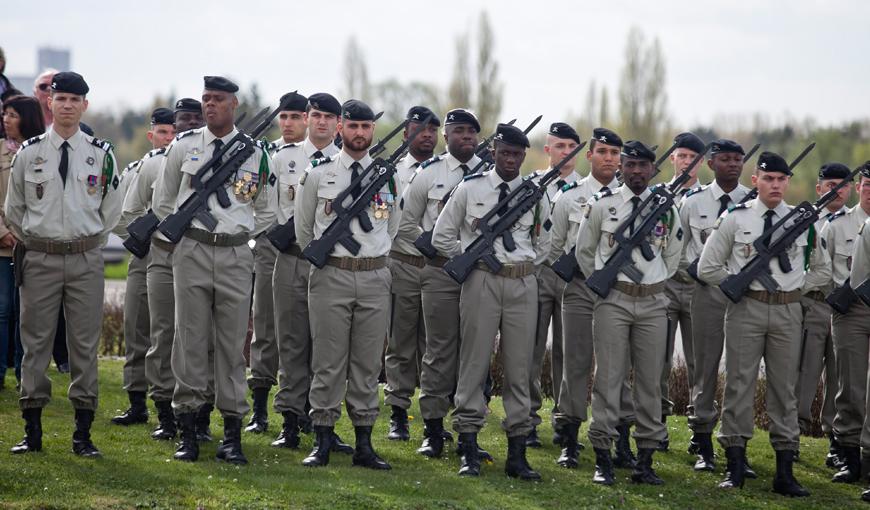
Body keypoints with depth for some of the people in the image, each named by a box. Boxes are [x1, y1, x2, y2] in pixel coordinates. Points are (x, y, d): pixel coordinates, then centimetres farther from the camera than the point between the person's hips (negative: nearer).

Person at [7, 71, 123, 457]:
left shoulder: (101, 154, 3)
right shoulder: (29, 153, 2)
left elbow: (112, 208, 12)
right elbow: (14, 208, 12)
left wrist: (88, 241, 11)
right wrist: (32, 242, 12)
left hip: (86, 261, 0)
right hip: (39, 260, 0)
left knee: (85, 344, 2)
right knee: (35, 342, 2)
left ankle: (83, 434, 8)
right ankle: (32, 431, 9)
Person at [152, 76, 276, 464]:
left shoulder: (255, 154, 5)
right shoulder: (183, 147, 5)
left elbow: (267, 211, 16)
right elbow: (162, 201, 15)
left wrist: (241, 235, 8)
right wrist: (182, 233, 10)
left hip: (235, 256, 0)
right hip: (191, 252, 0)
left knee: (232, 342, 2)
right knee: (189, 339, 0)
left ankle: (232, 434, 7)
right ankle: (187, 431, 6)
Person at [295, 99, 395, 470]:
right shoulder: (318, 174, 1)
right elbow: (303, 228, 12)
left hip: (375, 278, 2)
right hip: (330, 277, -2)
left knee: (368, 363, 5)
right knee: (328, 362, -1)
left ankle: (364, 443, 10)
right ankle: (322, 442, 4)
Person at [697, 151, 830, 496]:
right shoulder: (735, 219, 0)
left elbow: (822, 269, 18)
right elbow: (707, 268, 2)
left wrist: (797, 288, 6)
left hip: (788, 312, 2)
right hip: (746, 310, -2)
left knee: (785, 388, 5)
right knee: (739, 384, -1)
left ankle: (785, 472, 9)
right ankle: (735, 468, 5)